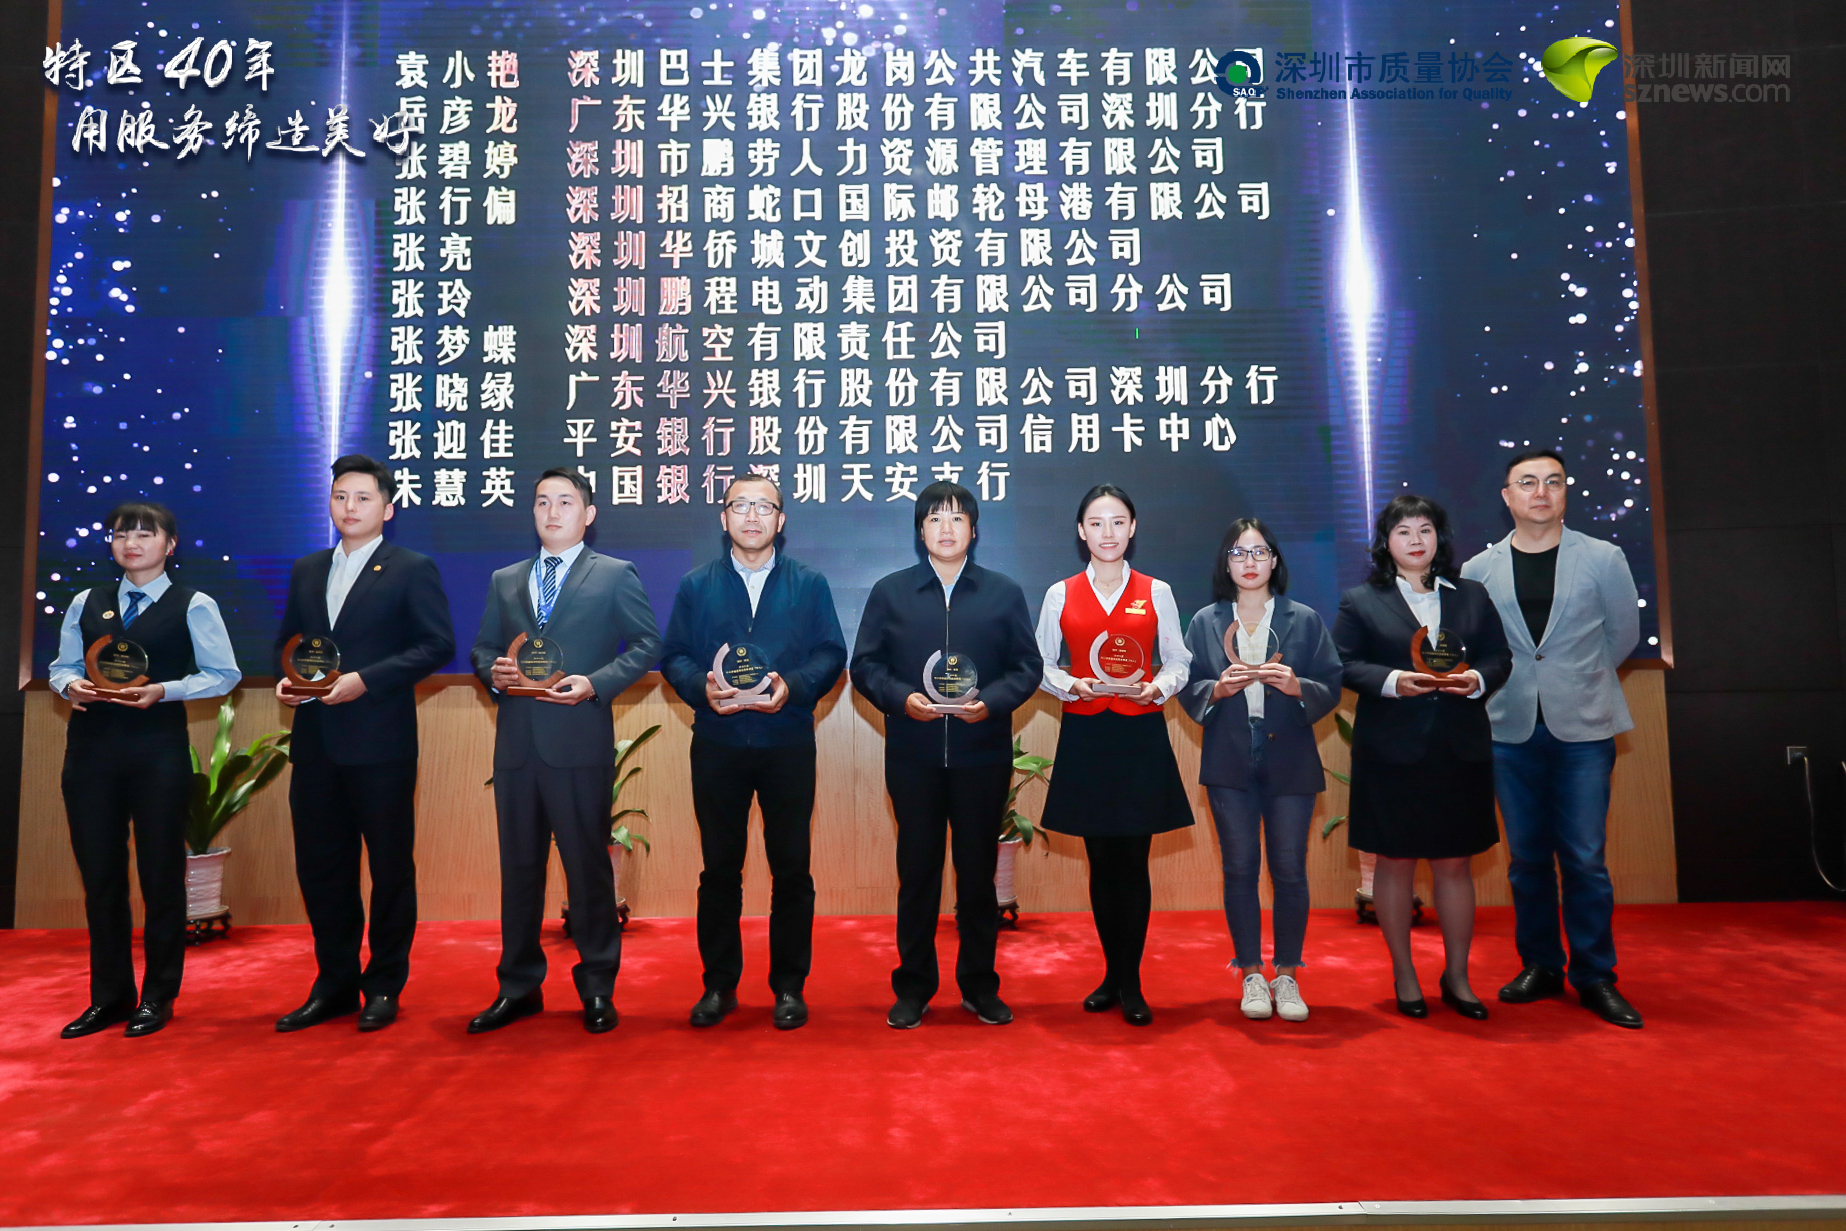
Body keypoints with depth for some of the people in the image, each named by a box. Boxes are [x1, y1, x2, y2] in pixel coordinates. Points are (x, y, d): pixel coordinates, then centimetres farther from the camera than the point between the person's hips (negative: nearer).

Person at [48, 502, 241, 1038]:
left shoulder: (193, 605, 0)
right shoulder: (86, 603, 12)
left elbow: (223, 673, -4)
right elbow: (61, 665, 15)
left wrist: (164, 690, -17)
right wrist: (71, 685, -7)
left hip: (159, 748, -4)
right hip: (90, 747, 4)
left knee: (161, 872, 3)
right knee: (99, 873, 9)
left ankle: (158, 996, 17)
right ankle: (109, 996, 22)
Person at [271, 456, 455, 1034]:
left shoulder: (413, 569, -2)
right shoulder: (307, 570, 16)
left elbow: (438, 644, -10)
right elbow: (286, 638, 21)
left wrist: (364, 680, -17)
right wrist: (284, 678, -1)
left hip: (380, 742, -6)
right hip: (315, 742, 6)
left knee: (390, 866, 4)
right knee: (320, 867, 11)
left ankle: (384, 987, 18)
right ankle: (334, 985, 25)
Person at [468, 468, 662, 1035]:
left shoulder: (615, 575, 5)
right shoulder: (504, 581, 18)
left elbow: (646, 642, 0)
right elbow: (482, 647, 19)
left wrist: (595, 683, -13)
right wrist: (493, 672, -4)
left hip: (580, 741, -4)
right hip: (516, 741, 4)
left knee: (589, 865, 2)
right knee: (518, 865, 10)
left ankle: (597, 989, 15)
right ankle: (519, 987, 23)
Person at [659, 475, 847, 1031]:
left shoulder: (809, 584, 7)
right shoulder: (695, 586, 10)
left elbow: (831, 653, 1)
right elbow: (673, 656, 5)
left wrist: (793, 687, -16)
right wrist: (701, 687, -15)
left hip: (788, 743, -1)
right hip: (717, 744, 1)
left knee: (791, 867, 4)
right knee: (720, 866, 8)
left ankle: (789, 985, 17)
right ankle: (719, 984, 21)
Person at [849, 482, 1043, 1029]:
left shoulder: (1005, 593, 7)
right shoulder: (889, 592, 6)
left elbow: (1027, 667, 3)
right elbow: (865, 665, 3)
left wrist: (990, 701, -15)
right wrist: (902, 698, -14)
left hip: (983, 753, 0)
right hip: (913, 754, 0)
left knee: (978, 870, 8)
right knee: (917, 871, 7)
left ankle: (980, 985, 23)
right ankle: (913, 988, 20)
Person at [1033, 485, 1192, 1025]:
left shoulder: (1156, 592, 5)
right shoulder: (1060, 594, 5)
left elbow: (1178, 660, 8)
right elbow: (1041, 665, 7)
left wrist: (1160, 686, -12)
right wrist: (1070, 685, -12)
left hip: (1141, 736, -1)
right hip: (1085, 736, 1)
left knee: (1133, 862, 0)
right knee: (1101, 861, 7)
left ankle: (1131, 983, 12)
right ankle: (1111, 975, 22)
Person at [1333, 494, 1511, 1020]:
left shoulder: (1473, 596, 13)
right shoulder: (1360, 600, 3)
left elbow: (1500, 656, 9)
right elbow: (1344, 664, -4)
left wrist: (1478, 679, -12)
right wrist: (1393, 681, -20)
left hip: (1460, 751, 3)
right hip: (1391, 752, -2)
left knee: (1454, 863, 8)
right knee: (1396, 863, 6)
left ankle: (1457, 976, 22)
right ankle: (1404, 975, 19)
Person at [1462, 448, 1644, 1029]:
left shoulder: (1604, 558, 2)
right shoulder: (1479, 570, 3)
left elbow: (1624, 632, 11)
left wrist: (1577, 679, 13)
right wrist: (1510, 683, 8)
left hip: (1583, 726, -1)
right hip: (1511, 729, 1)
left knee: (1585, 858, -1)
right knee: (1527, 857, 9)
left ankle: (1595, 976, 13)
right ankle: (1539, 965, 22)